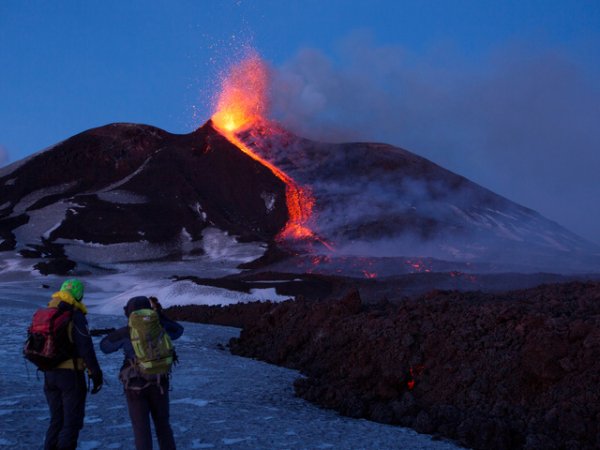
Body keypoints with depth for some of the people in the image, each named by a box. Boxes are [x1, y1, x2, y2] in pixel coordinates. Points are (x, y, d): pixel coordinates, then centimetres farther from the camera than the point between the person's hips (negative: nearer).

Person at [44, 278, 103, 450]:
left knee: (57, 420, 16)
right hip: (71, 374, -6)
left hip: (49, 374, 7)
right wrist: (96, 375, -12)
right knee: (73, 420, 2)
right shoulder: (75, 316, -14)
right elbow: (86, 348, -17)